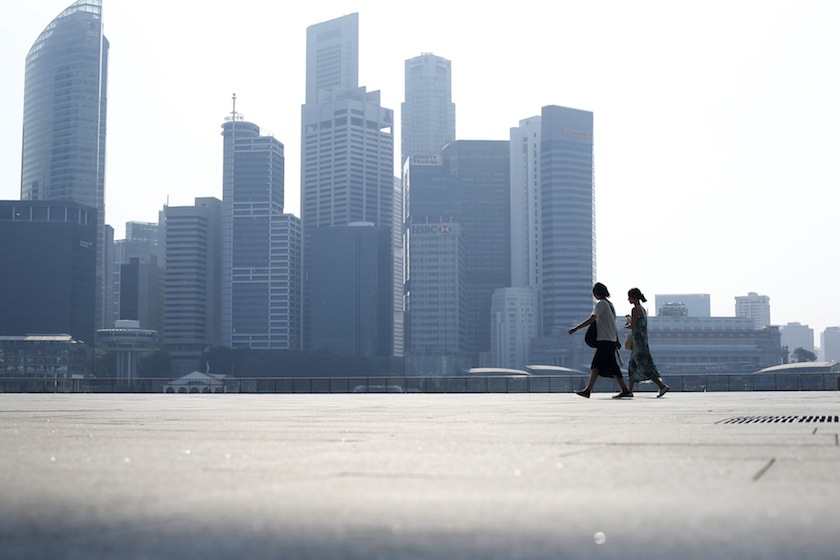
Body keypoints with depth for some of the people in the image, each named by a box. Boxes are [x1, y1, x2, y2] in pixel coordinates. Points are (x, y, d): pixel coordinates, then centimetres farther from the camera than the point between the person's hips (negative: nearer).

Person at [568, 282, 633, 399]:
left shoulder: (601, 304, -10)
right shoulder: (610, 304, 16)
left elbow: (591, 320, -18)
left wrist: (576, 328, -17)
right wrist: (617, 341, 23)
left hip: (605, 340, -9)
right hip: (611, 340, 9)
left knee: (612, 366, -7)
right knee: (596, 365, 7)